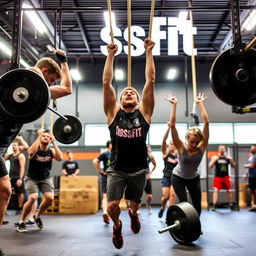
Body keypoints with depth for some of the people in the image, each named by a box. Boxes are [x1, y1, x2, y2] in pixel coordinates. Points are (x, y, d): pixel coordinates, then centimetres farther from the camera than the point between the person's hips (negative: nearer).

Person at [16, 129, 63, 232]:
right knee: (33, 198, -25)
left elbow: (60, 158, -26)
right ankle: (22, 222, -2)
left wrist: (54, 143, -25)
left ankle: (37, 216, 12)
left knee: (50, 198, -18)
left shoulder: (51, 151, -6)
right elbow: (31, 152, -40)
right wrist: (39, 137, -35)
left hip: (46, 178, 3)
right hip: (32, 178, -3)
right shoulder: (35, 149, -14)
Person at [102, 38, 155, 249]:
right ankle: (117, 226, 25)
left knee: (135, 204, 13)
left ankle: (133, 215, 52)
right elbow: (107, 82, 0)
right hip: (117, 169, -1)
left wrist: (149, 52, -1)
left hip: (138, 169, 1)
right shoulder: (114, 112, 3)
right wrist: (111, 55, 0)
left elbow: (150, 81, -1)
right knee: (112, 205, -11)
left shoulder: (144, 112, 3)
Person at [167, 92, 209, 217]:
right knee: (183, 202, -12)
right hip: (178, 177, -3)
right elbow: (172, 125, -35)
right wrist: (174, 105, -34)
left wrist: (200, 103, -24)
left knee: (197, 205, 0)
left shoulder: (201, 147, -21)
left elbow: (206, 122, -26)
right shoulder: (181, 147, -26)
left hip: (194, 178, 3)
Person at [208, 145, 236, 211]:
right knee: (216, 190, -11)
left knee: (229, 191, 8)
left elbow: (233, 166, 6)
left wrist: (231, 160, -11)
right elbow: (210, 166, -10)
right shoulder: (215, 157, -2)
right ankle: (214, 205, -10)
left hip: (226, 177, 3)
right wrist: (214, 160, -24)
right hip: (217, 177, -2)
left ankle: (231, 205, 22)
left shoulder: (228, 157, 4)